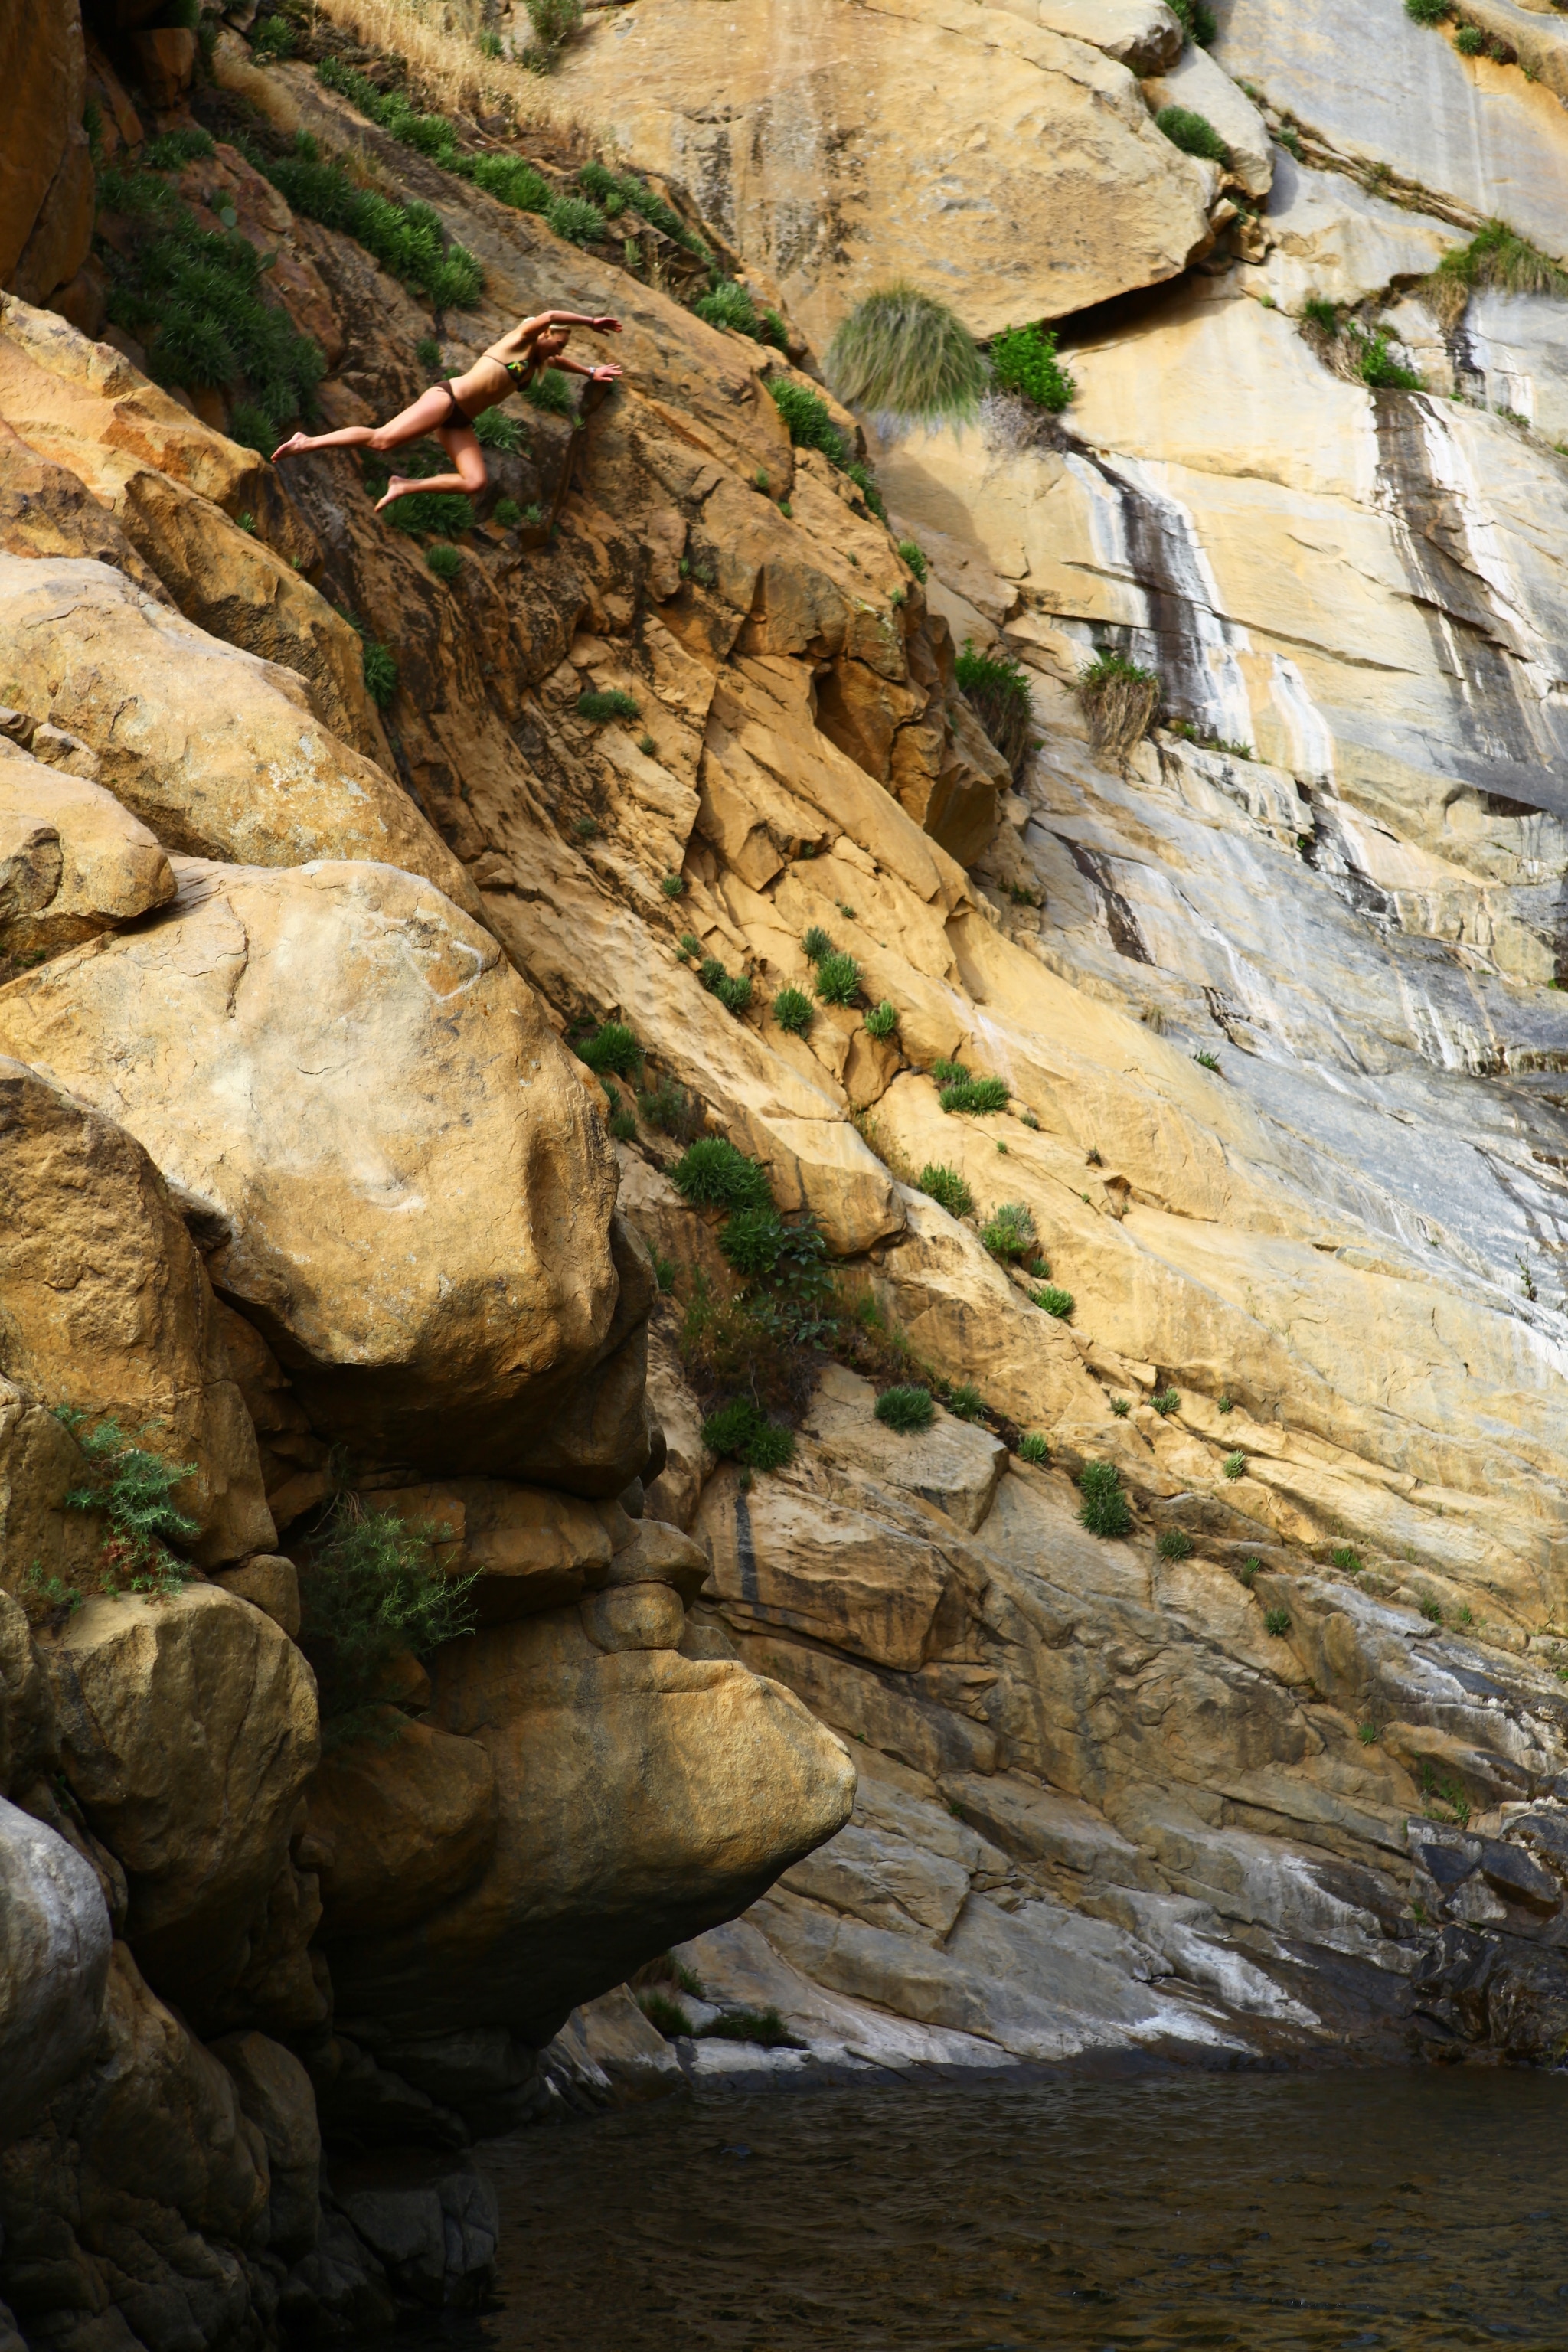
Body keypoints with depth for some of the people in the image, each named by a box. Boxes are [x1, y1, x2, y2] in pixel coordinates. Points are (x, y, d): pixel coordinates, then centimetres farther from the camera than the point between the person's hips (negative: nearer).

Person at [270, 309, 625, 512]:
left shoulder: (538, 362, 20)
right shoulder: (519, 340, -5)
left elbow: (559, 359, 44)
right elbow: (548, 316, -24)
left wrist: (591, 372, 46)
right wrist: (591, 323, -17)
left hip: (460, 422, 9)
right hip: (447, 398, -9)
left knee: (474, 482, -10)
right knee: (383, 439, -19)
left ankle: (404, 486, -1)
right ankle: (308, 442, -10)